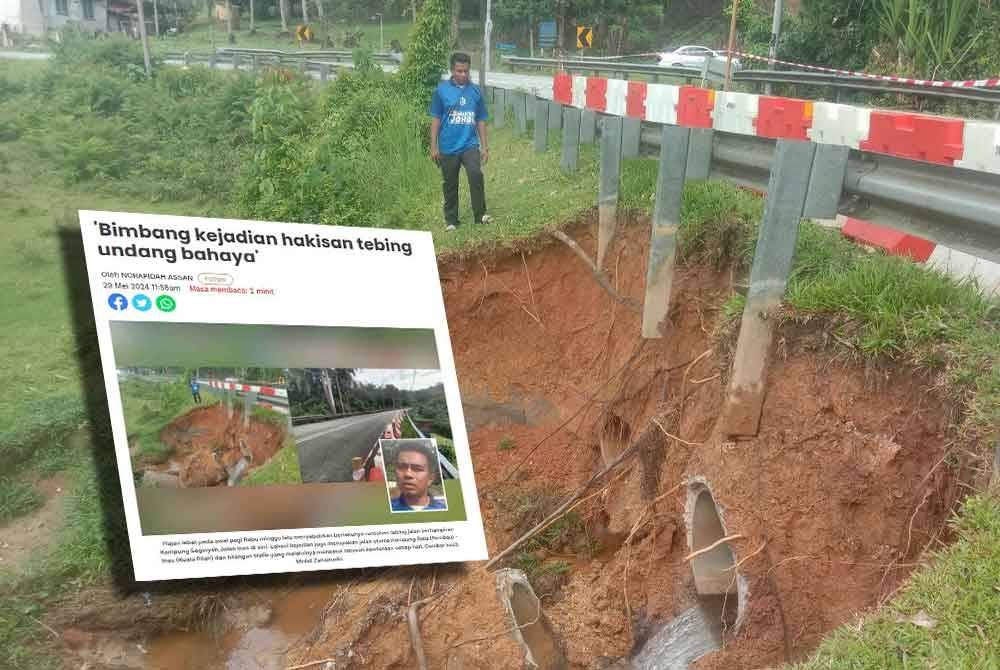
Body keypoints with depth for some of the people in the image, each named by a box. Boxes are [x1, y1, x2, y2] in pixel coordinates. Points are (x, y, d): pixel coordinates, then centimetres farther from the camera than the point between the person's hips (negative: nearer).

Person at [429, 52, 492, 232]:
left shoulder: (475, 91, 4)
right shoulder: (441, 90, -2)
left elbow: (480, 120, 10)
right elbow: (435, 119, 1)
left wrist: (484, 147, 7)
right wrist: (433, 147, -3)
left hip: (470, 144, 1)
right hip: (448, 147, 0)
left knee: (476, 175, -21)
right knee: (450, 184, 8)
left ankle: (480, 215, -10)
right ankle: (451, 220, 22)